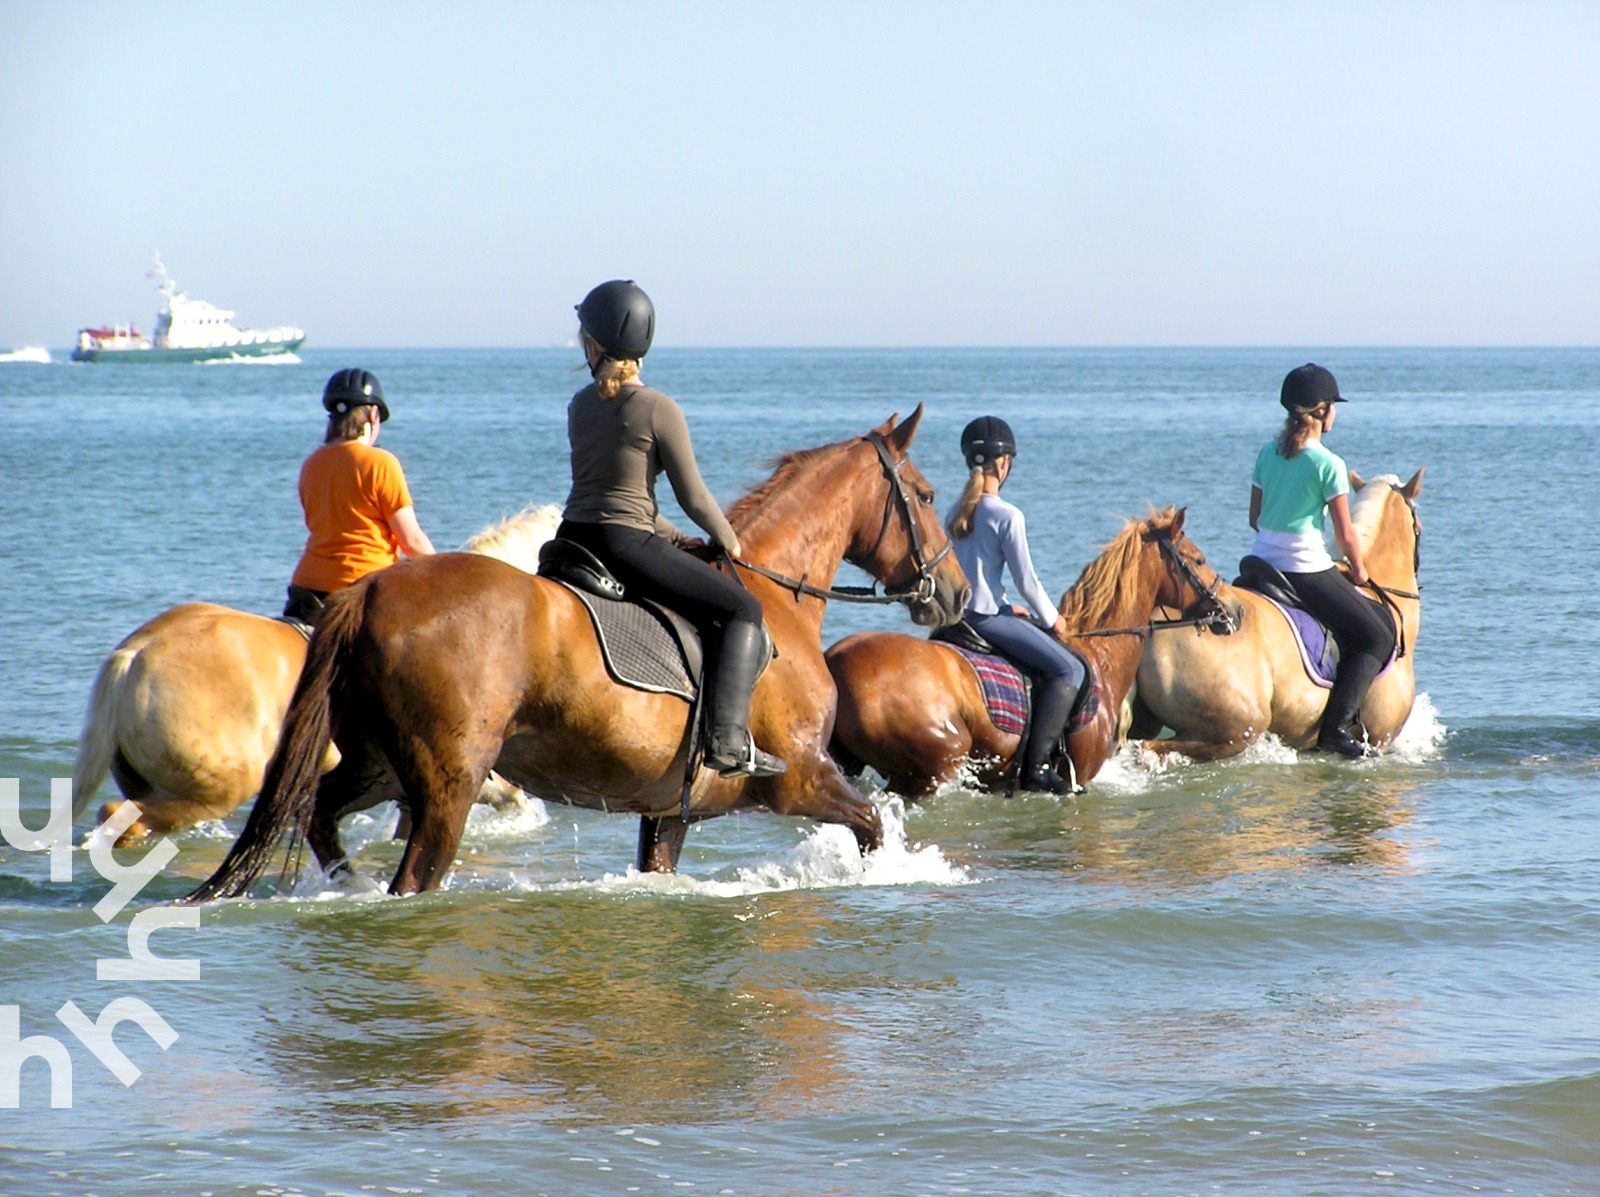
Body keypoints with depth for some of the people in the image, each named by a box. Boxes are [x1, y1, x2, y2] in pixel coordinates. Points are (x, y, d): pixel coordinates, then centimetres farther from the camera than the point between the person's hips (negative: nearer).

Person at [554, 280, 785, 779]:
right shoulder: (658, 410, -9)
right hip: (627, 546, -6)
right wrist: (727, 540, 14)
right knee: (742, 610, 0)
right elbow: (692, 497, -5)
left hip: (573, 541, 7)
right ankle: (728, 740, -14)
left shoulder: (581, 405, 11)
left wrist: (667, 533, 26)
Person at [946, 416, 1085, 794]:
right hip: (987, 618, -9)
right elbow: (1026, 580, -10)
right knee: (1069, 669, -8)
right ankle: (1036, 766, -17)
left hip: (961, 615, 9)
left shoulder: (956, 512, 11)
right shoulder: (1007, 516, -13)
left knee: (1056, 656, 26)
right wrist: (1051, 620, 6)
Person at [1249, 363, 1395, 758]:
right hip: (1309, 570, -7)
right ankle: (1335, 728, -10)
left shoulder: (1268, 452, 6)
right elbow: (1345, 535, -8)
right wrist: (1359, 571, 9)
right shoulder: (1329, 464, -13)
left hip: (1263, 561, 7)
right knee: (1379, 636, 3)